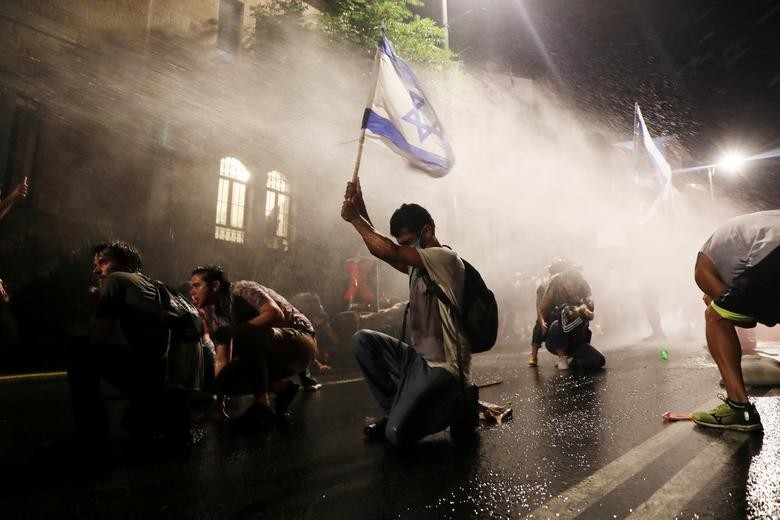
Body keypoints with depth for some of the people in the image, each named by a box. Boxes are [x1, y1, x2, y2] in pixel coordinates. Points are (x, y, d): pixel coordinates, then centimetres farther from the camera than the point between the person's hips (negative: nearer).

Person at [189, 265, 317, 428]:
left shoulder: (241, 289, -15)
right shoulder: (216, 313, 7)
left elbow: (276, 314, -30)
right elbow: (222, 360, 5)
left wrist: (235, 330, -30)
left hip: (300, 342, -8)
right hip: (273, 355, 8)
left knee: (244, 337, -31)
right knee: (226, 380, -9)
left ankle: (262, 405, -20)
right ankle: (283, 387, 8)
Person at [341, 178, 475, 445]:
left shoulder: (445, 257, -14)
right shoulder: (418, 265, 14)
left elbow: (387, 251, -23)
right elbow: (383, 249, 10)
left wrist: (354, 218, -11)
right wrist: (360, 209, 3)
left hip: (443, 367, -9)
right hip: (418, 357, 9)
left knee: (398, 433, -21)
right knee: (362, 339, 3)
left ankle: (456, 406, 7)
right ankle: (394, 409, 7)